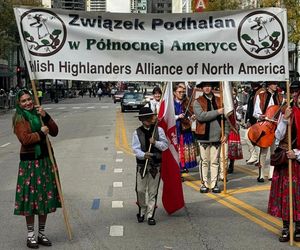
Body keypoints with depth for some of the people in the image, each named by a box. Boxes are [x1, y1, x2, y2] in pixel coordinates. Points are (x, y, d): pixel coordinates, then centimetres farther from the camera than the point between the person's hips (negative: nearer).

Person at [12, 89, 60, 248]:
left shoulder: (39, 114, 10)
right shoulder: (19, 119, -6)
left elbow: (54, 132, 4)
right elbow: (25, 139, -18)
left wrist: (46, 117, -7)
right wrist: (41, 133, -12)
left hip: (45, 159, 5)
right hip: (29, 162, -5)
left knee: (45, 196, 9)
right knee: (30, 197, -1)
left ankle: (42, 233, 22)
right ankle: (30, 235, 12)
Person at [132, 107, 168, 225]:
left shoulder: (159, 130, 1)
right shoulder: (137, 132, -1)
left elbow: (165, 145, 0)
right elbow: (135, 149, -9)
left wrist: (155, 142, -18)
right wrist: (144, 155, -28)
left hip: (155, 165, 0)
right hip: (142, 165, 0)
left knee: (153, 191, 5)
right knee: (140, 190, 4)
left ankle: (150, 215, 14)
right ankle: (142, 212, 27)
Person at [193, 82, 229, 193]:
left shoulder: (219, 100, 10)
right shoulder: (198, 102, 0)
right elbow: (200, 116, -16)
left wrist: (226, 133, 1)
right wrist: (217, 112, -16)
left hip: (217, 136, 2)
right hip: (204, 136, -2)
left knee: (215, 162, 7)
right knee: (204, 161, 4)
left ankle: (214, 184, 13)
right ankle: (204, 184, 13)